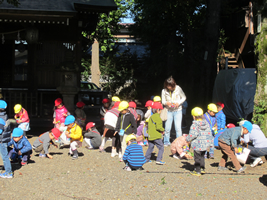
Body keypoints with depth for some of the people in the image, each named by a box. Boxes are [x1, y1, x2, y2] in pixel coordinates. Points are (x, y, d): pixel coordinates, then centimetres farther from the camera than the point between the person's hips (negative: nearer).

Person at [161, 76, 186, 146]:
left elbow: (184, 97, 2)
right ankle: (166, 142, 21)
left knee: (178, 128, -6)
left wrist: (178, 103, -16)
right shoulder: (164, 91, -9)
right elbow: (163, 101, 1)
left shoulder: (178, 89, -12)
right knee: (167, 128, 2)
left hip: (178, 111, -1)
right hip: (169, 111, 1)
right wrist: (166, 103, -22)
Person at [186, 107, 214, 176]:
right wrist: (210, 142, 15)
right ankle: (202, 168, 32)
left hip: (197, 145, -7)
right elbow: (209, 133, 7)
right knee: (202, 156, 24)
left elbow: (193, 134, -22)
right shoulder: (206, 123, 2)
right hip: (205, 144, 7)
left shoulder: (195, 125, -18)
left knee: (197, 157, 6)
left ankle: (197, 171, 13)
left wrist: (188, 139, -4)